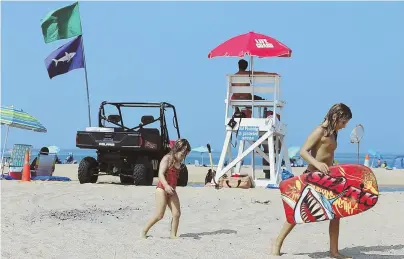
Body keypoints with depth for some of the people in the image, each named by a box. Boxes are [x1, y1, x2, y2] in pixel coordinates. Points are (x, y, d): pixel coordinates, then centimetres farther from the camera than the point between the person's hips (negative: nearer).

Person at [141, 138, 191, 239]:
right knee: (159, 215, -8)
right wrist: (166, 186, -39)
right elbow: (160, 174, -24)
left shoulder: (178, 162, 11)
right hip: (162, 189, -7)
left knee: (177, 214, -5)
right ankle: (144, 231, 7)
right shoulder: (167, 159, -12)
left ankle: (173, 235, 2)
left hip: (171, 190, 7)